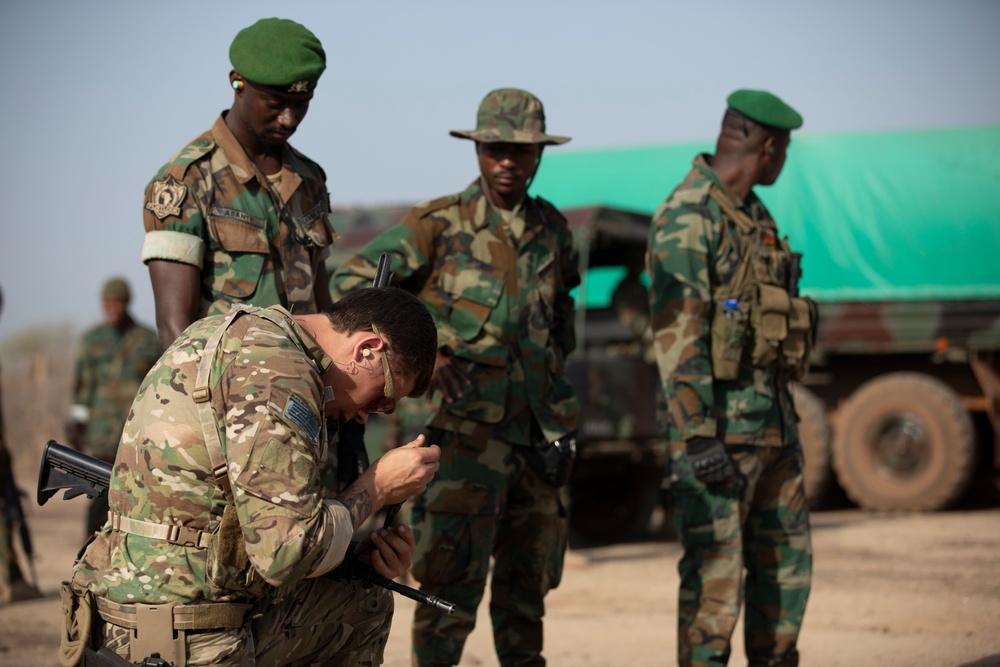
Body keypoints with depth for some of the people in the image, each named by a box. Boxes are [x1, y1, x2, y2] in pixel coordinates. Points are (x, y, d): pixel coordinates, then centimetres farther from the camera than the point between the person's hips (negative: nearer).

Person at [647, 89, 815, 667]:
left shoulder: (755, 216, 15)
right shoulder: (687, 217, -14)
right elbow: (677, 333, -20)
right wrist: (697, 438, -24)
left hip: (771, 418, 9)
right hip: (719, 420, -9)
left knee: (787, 561, 13)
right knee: (716, 573, -7)